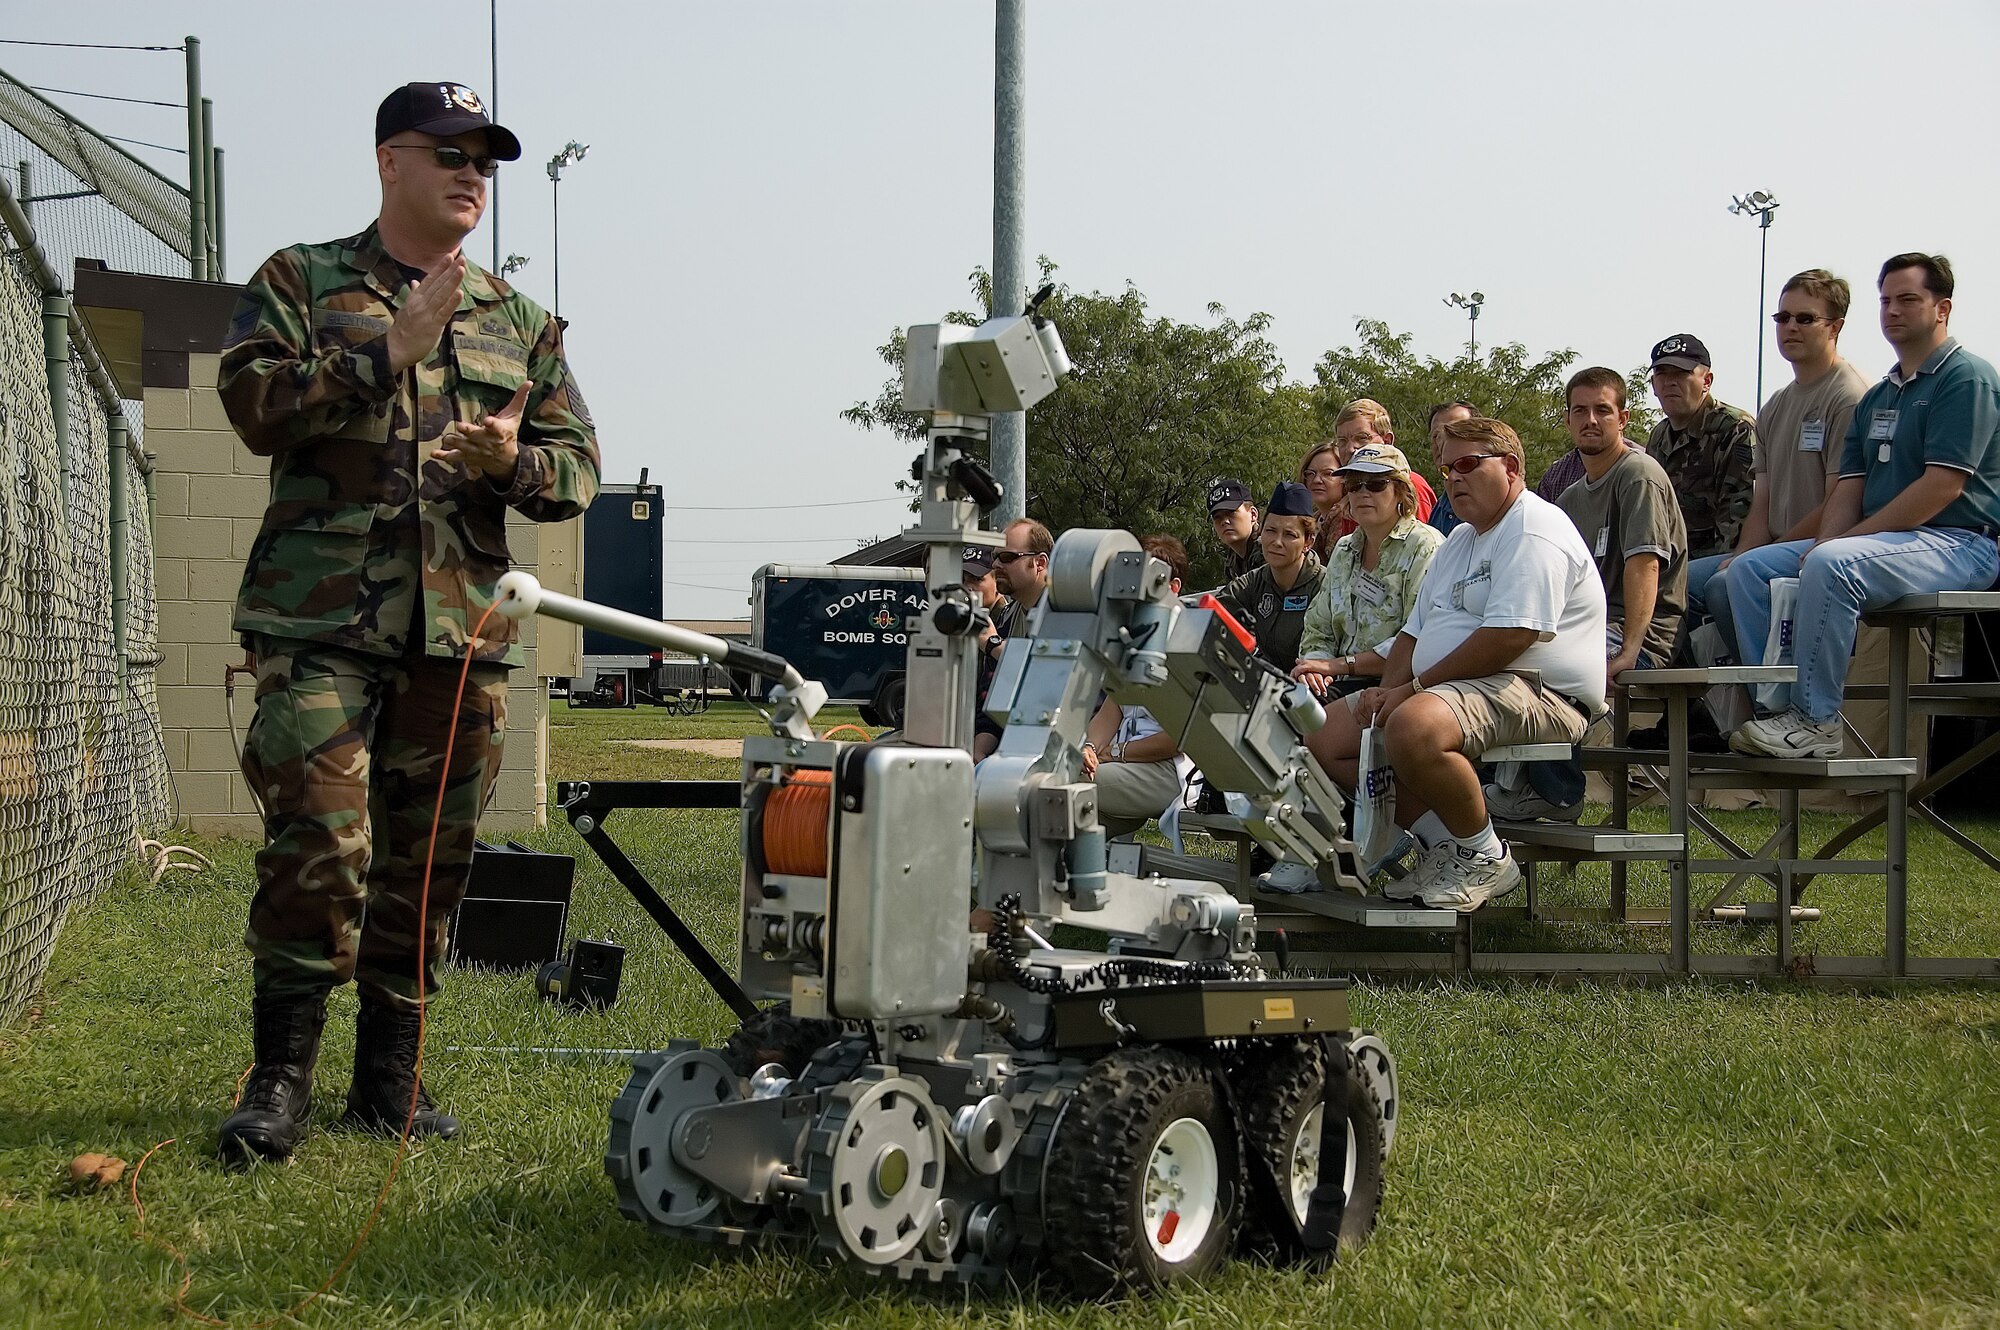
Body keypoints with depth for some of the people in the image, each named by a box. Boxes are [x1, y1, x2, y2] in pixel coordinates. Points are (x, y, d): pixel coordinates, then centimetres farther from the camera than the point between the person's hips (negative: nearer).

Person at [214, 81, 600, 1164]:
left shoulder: (519, 321, 19)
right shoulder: (301, 283, 10)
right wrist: (389, 351, -11)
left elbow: (579, 467, 15)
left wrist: (515, 460, -7)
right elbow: (255, 404, -7)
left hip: (462, 631, 4)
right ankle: (281, 1076, -2)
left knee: (428, 862, 7)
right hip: (321, 620, -4)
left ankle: (390, 1077, 18)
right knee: (316, 847, -13)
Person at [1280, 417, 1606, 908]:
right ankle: (1446, 843, -4)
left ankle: (1485, 858, -17)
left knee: (1413, 727, -39)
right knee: (1322, 734, 2)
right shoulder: (1460, 541, 23)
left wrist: (1413, 688, -16)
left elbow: (1508, 637, -22)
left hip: (1537, 694, -11)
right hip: (1460, 688, 11)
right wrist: (1388, 690, 1)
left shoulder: (1534, 531, -11)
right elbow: (1415, 632, 24)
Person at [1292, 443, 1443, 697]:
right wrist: (1315, 665, -5)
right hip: (1344, 685, 6)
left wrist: (1339, 665, -15)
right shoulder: (1344, 551, 19)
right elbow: (1318, 628, 19)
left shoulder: (1424, 547, -5)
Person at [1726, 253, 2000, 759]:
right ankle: (1778, 708, -13)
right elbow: (1848, 490, 15)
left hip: (1958, 544, -9)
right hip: (1884, 540, 9)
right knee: (1750, 569, -4)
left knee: (1831, 567, -35)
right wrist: (1825, 542, -9)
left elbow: (1943, 486, -18)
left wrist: (1838, 544, -18)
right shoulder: (1877, 398, 21)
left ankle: (1815, 721, -29)